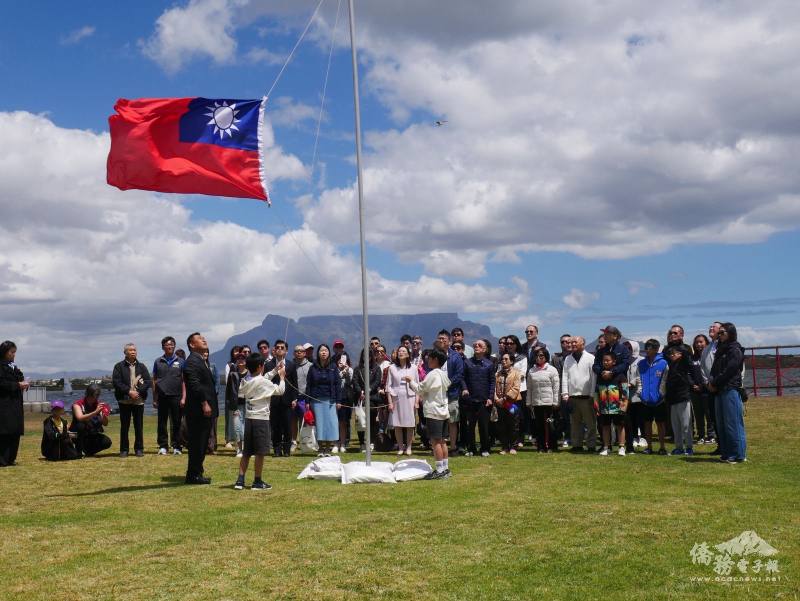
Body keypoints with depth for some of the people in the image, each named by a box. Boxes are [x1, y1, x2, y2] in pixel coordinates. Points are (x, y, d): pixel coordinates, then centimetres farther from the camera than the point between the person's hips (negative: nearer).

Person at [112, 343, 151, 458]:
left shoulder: (141, 366, 11)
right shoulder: (119, 366, 4)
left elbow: (147, 381, 4)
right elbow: (116, 382, -6)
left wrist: (138, 392, -11)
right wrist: (129, 391, -14)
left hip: (139, 400, 2)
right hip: (124, 400, -2)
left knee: (139, 426, 3)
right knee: (124, 426, 3)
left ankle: (139, 449, 10)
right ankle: (124, 449, 9)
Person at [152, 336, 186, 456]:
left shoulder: (180, 362, 7)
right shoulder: (158, 362, 8)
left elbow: (183, 381, 4)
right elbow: (154, 381, 9)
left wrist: (183, 397, -4)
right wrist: (154, 399, 4)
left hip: (176, 397, -1)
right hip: (162, 397, 1)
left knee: (176, 423, 2)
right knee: (162, 423, 4)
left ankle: (176, 447, 8)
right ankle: (163, 446, 11)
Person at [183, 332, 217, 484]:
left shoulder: (202, 361, 19)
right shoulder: (192, 362, -13)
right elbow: (195, 385, -22)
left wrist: (210, 405, 19)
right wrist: (204, 403, -24)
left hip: (206, 409, 10)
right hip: (198, 410, -10)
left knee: (201, 443, 14)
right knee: (197, 443, -4)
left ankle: (196, 473, 21)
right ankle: (193, 475, 2)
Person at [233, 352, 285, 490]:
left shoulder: (246, 382, 9)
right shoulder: (264, 382, -13)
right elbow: (280, 390, -7)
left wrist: (275, 372, 28)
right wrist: (282, 376, 8)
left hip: (248, 418, 7)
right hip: (261, 419, -7)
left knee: (246, 452, 11)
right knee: (260, 452, 0)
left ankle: (240, 480, 7)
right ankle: (257, 482, 4)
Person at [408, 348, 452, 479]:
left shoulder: (432, 374, -14)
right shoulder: (444, 374, 11)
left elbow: (420, 389, -7)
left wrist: (411, 381, 7)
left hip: (434, 412, -9)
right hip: (444, 411, 9)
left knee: (435, 441, -6)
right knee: (442, 441, 12)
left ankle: (440, 470, -7)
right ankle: (445, 468, 15)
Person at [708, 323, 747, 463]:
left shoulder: (735, 350, -7)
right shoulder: (721, 350, 20)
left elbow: (729, 371, -14)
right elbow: (715, 369, 17)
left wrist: (714, 383, -9)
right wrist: (711, 381, -1)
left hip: (731, 390, -9)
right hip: (719, 391, 9)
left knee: (733, 423, -7)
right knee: (721, 424, 9)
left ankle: (738, 455, -3)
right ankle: (726, 453, 15)